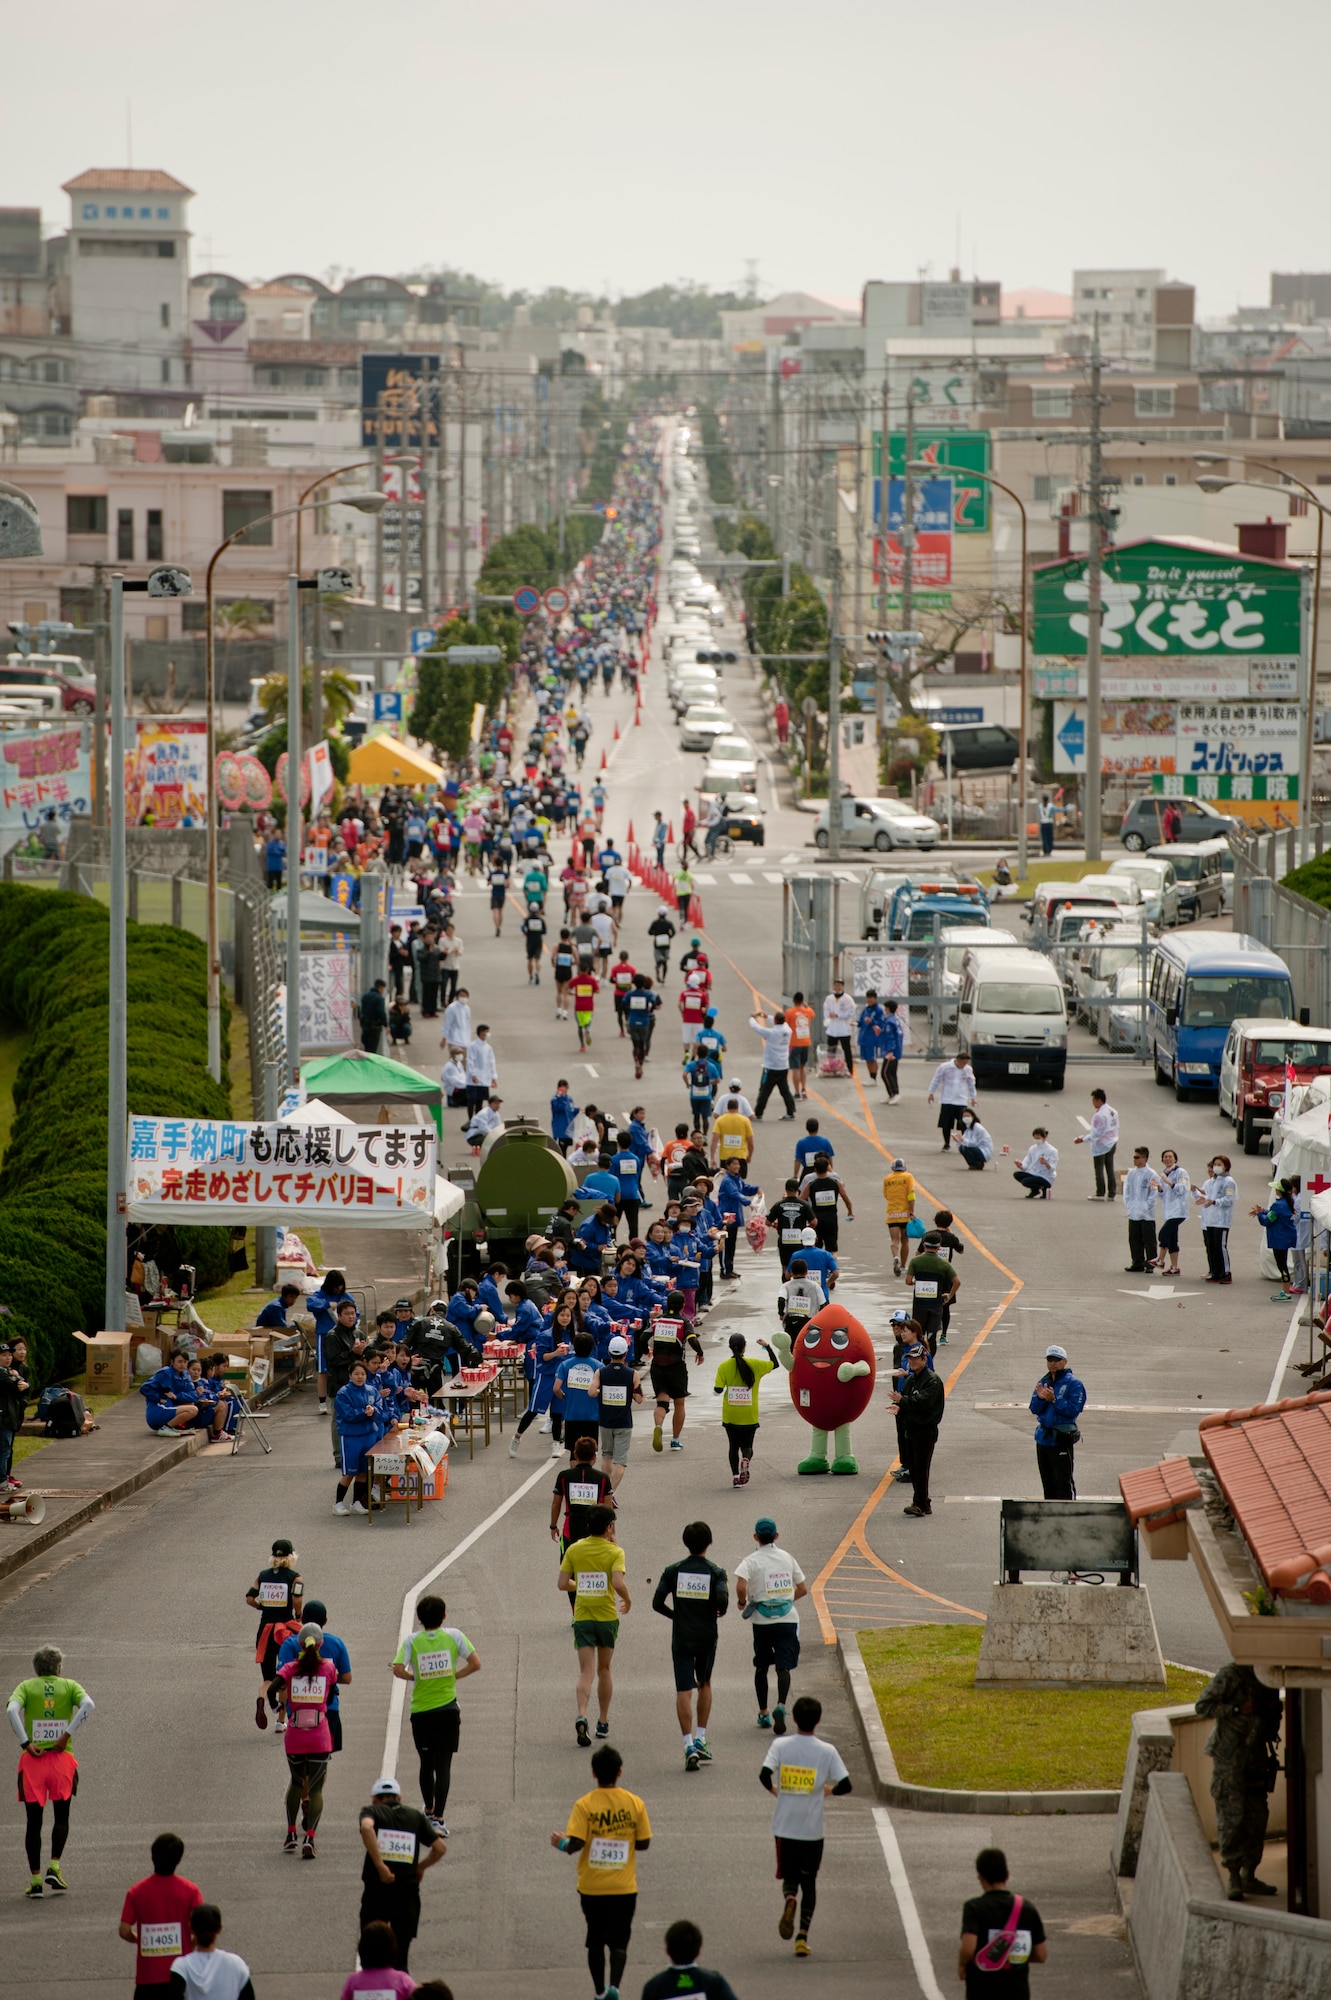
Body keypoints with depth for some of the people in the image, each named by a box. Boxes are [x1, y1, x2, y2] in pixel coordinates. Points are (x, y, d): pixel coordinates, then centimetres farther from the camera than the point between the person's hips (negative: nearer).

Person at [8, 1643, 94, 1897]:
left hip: (32, 1760, 0)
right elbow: (88, 1705, -11)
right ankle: (54, 1867, 0)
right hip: (62, 1759, 0)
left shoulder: (26, 1687, 7)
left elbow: (11, 1709, -12)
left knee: (34, 1822, 6)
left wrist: (25, 1743, -12)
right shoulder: (69, 1686, 8)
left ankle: (35, 1879, 3)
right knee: (61, 1817, 16)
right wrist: (67, 1735, -10)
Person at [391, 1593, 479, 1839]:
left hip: (420, 1712, 1)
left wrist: (416, 1677, 4)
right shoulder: (453, 1636, -3)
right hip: (448, 1711, -1)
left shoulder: (412, 1640, -4)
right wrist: (453, 1676, 7)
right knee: (443, 1765, 0)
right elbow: (475, 1664, -5)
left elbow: (398, 1670, -14)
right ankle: (438, 1819, -9)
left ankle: (429, 1812, 34)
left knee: (426, 1764, 18)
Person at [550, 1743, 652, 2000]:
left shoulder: (584, 1805, -10)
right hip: (623, 1888, 0)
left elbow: (575, 1844, -17)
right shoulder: (634, 1803, -6)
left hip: (591, 1887, 0)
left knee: (595, 1941, 16)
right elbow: (644, 1843, -1)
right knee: (618, 1941, 8)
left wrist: (561, 1843, 5)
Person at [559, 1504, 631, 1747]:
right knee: (604, 1669, 17)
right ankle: (603, 1722, 25)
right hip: (607, 1616, -1)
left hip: (582, 1617, 1)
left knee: (586, 1672, -3)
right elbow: (618, 1583, -21)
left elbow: (562, 1583, -1)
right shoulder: (614, 1551, -8)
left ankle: (581, 1715, -27)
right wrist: (628, 1600, -1)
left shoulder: (574, 1549, 1)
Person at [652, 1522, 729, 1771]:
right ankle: (700, 1739, 17)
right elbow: (722, 1601, -18)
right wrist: (720, 1612, 5)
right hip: (707, 1637, 0)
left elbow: (657, 1603, -3)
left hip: (681, 1638, 0)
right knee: (704, 1684, 21)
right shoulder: (716, 1572, -5)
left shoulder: (673, 1571, -1)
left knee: (683, 1691, -3)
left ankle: (689, 1744, -15)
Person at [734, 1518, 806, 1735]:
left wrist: (742, 1602, -2)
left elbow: (741, 1587, -22)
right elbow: (803, 1589, 12)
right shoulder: (787, 1558, 6)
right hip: (787, 1619, 1)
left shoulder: (751, 1561, -5)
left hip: (763, 1621, -1)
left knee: (761, 1667, 17)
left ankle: (763, 1713, 23)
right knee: (783, 1667, -6)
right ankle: (781, 1705, -31)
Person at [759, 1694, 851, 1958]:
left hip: (784, 1827, 0)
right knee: (809, 1881, 12)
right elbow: (845, 1785, -10)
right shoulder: (827, 1750, -6)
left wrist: (775, 1790, 3)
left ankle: (790, 1898, -20)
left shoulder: (780, 1746, -5)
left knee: (789, 1875, 16)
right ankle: (802, 1936, 3)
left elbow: (764, 1775, -18)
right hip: (813, 1828, 0)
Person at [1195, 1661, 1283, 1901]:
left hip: (1256, 1753, 7)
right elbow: (1203, 1706, -14)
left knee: (1257, 1815, 7)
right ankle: (1234, 1878, -5)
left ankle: (1249, 1876, 15)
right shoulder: (1232, 1673, -13)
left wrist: (1273, 1709, 2)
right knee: (1232, 1816, -8)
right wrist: (1239, 1709, -22)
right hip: (1229, 1754, -7)